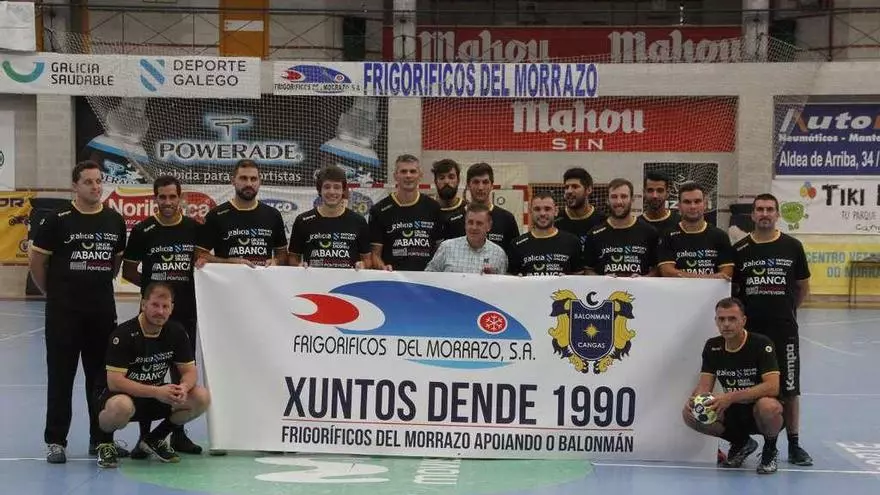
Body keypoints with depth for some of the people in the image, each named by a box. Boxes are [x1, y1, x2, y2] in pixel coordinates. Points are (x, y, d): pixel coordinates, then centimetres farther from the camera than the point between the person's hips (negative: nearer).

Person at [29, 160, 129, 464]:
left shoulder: (115, 221, 6)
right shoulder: (58, 220, -6)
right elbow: (37, 261, -1)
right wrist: (53, 292, 5)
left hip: (103, 310, 4)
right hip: (63, 312, -4)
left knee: (101, 375, 9)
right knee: (61, 375, 0)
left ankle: (100, 438, 19)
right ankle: (55, 441, 7)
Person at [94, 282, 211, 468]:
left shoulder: (176, 332, -4)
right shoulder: (124, 334, -21)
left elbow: (190, 371, -1)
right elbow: (114, 381, -26)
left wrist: (183, 388, -27)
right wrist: (157, 392, -34)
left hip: (156, 395, 6)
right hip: (121, 394, -6)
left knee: (202, 398, -15)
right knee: (121, 406, -42)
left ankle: (154, 439, 7)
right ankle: (105, 442, -6)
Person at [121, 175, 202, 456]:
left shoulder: (194, 229, 4)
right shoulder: (143, 231, -2)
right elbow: (128, 271, 4)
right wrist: (153, 284, -5)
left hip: (186, 310, 3)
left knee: (183, 372, 9)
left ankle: (178, 434, 21)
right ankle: (144, 436, 6)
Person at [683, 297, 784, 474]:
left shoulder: (761, 344, -17)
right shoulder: (712, 346, -1)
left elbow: (772, 387, -28)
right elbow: (704, 386, -5)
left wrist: (731, 397, -37)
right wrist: (694, 399, -30)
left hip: (759, 413, -5)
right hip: (733, 413, 5)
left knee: (768, 406, -40)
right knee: (690, 414, -17)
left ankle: (770, 449, -4)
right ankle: (741, 443, 8)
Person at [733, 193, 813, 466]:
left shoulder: (792, 246, 3)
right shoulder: (739, 249, 3)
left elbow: (803, 289, 11)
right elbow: (731, 289, 9)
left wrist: (784, 309, 10)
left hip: (784, 330, 0)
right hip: (748, 330, 1)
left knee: (788, 389, 3)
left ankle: (794, 444, 12)